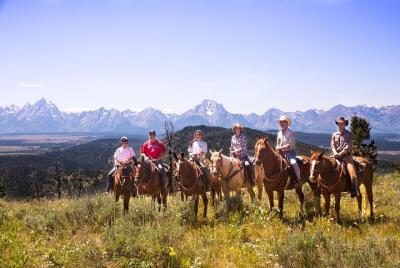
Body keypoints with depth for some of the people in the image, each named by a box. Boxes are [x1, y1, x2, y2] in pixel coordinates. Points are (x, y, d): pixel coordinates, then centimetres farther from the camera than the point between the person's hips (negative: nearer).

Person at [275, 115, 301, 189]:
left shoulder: (291, 133, -9)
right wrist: (277, 149, -4)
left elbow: (290, 145, -16)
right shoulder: (279, 133, 11)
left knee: (293, 163, -31)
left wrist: (280, 148, -18)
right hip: (280, 153, 6)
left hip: (290, 152, -6)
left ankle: (298, 180, -20)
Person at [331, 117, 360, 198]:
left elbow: (348, 146, -6)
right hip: (337, 155, 3)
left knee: (353, 174, -20)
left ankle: (355, 190, -8)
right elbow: (332, 145, 7)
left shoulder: (349, 134, 4)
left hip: (347, 155, -3)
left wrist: (341, 153, -17)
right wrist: (335, 153, -14)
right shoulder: (334, 135, 14)